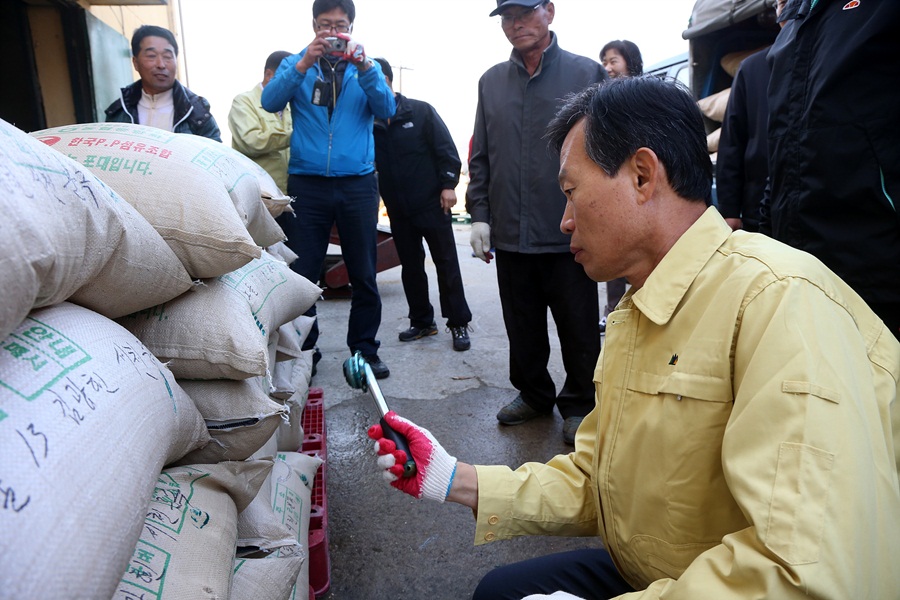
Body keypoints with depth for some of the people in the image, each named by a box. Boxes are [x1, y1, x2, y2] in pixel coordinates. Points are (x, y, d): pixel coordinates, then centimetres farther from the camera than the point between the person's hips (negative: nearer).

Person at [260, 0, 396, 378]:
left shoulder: (365, 66, 10)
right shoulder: (296, 64, 9)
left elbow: (387, 110, -6)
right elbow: (270, 101, -8)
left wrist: (364, 67, -20)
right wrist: (304, 64, -20)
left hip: (358, 184, 1)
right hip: (306, 183, 0)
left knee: (363, 274, 5)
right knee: (301, 274, 2)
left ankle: (365, 350, 17)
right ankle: (302, 350, 16)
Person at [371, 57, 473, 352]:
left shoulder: (420, 111, -2)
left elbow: (445, 148, -5)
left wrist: (448, 184, -13)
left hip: (432, 202, -4)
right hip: (398, 209, 4)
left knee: (446, 263, 0)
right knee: (410, 266, 11)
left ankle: (459, 324, 8)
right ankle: (421, 321, 23)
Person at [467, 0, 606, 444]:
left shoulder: (587, 74, 1)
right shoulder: (491, 82, 12)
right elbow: (480, 157, 14)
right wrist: (479, 214, 6)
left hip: (570, 236, -3)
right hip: (510, 235, 4)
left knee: (579, 332, 6)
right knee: (523, 329, 15)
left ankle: (578, 405, 25)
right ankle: (533, 395, 33)